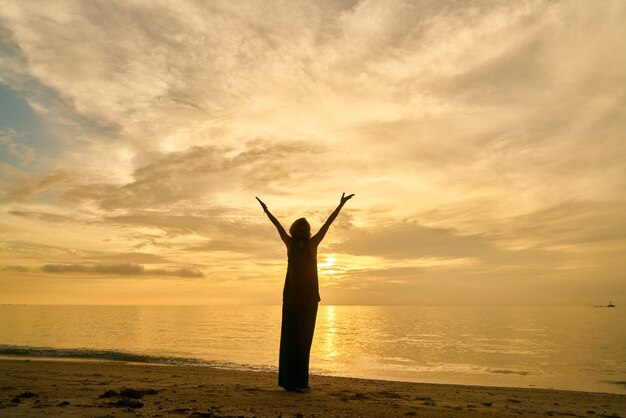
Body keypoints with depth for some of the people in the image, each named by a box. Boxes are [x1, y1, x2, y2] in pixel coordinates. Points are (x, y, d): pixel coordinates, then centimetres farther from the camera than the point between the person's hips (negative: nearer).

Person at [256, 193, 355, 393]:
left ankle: (289, 381, 10)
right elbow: (328, 223, -2)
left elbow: (278, 226, 12)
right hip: (308, 299, -2)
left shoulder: (290, 243, -1)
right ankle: (299, 382, -2)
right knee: (303, 340, -1)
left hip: (291, 298, 3)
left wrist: (266, 210, 25)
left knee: (290, 338, 7)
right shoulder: (312, 243, -5)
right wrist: (341, 204, 5)